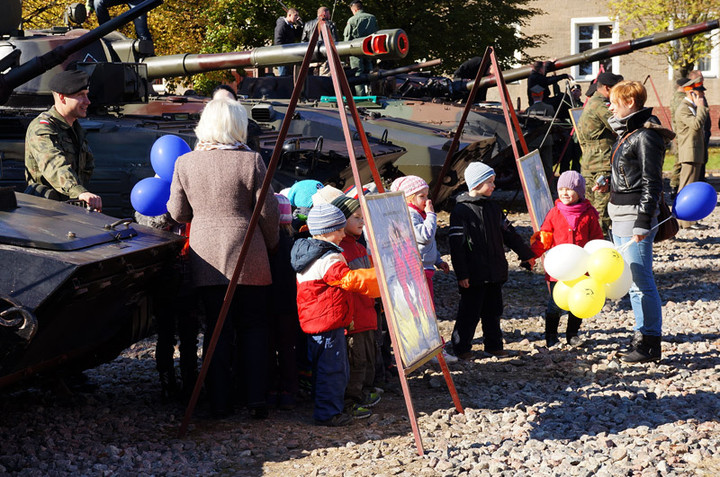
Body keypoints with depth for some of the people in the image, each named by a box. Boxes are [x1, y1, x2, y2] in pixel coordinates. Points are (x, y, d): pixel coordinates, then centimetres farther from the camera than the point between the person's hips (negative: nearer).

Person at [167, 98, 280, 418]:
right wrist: (271, 244, 13)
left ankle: (219, 403, 9)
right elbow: (268, 212, -3)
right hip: (248, 258, -2)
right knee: (253, 328, 9)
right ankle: (256, 401, 6)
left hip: (206, 259, 2)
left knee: (217, 329, 9)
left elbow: (179, 213, 7)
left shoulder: (185, 163, 0)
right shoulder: (250, 161, -7)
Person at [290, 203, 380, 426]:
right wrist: (379, 275, -13)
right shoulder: (329, 259, -19)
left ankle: (328, 410, 24)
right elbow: (349, 279, -21)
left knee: (322, 368, 17)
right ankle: (328, 412, 0)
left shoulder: (306, 253, 13)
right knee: (333, 368, -3)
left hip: (313, 323, 10)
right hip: (330, 323, -10)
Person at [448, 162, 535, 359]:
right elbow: (457, 245, -13)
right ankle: (461, 347, 11)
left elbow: (508, 233, 21)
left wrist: (527, 254, 21)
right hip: (474, 275, -7)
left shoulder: (493, 207, 11)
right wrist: (462, 274, -17)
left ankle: (494, 345, 24)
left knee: (493, 310, 13)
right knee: (470, 312, 0)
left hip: (495, 273, 7)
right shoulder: (461, 210, -11)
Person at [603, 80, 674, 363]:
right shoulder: (627, 133, 14)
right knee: (633, 282, 15)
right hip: (620, 217, 10)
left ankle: (650, 346, 1)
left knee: (641, 283, -5)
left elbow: (651, 184, -18)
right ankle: (642, 338, 24)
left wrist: (642, 224, -21)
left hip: (635, 218, -10)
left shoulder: (646, 136, -15)